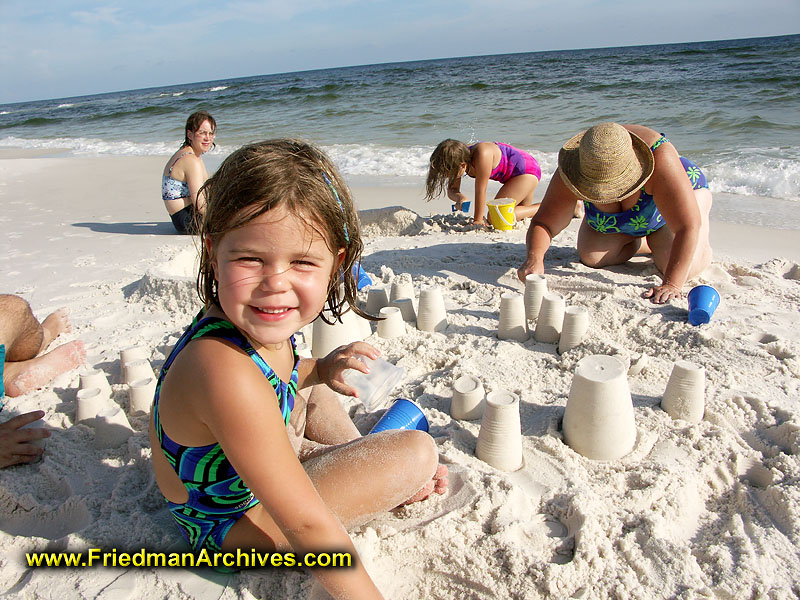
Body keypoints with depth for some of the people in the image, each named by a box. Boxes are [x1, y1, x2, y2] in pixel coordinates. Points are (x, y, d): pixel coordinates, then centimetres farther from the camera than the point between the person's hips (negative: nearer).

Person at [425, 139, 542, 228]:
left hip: (527, 169, -9)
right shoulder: (459, 158, -11)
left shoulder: (482, 155, -35)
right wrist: (460, 198, -29)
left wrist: (478, 220, -24)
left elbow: (480, 190, -30)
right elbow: (452, 189, -6)